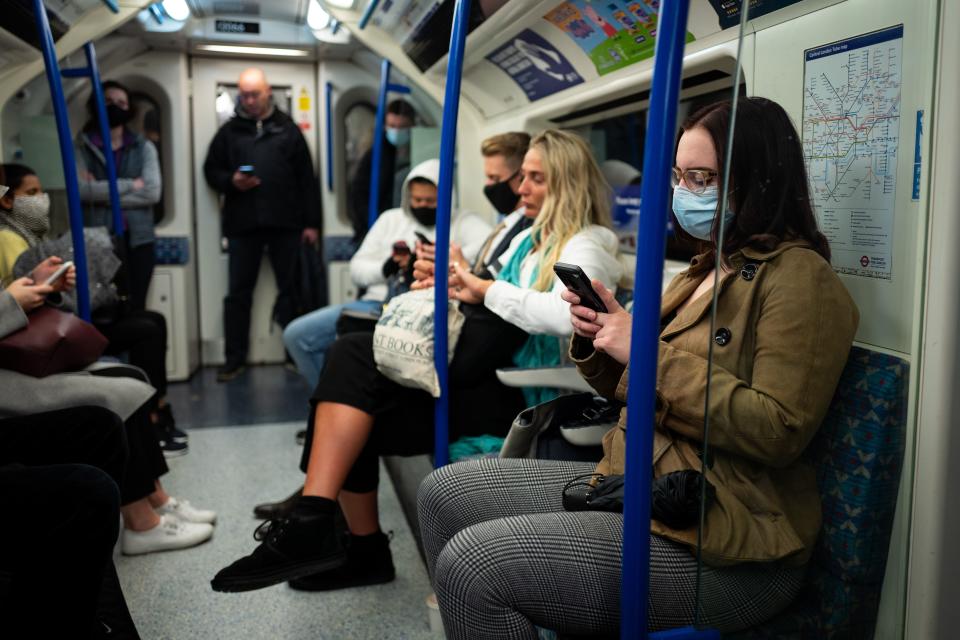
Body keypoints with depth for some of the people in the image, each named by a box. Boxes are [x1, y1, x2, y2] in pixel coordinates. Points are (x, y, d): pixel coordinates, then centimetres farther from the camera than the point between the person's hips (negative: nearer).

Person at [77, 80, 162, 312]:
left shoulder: (144, 147, 8)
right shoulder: (83, 147, 5)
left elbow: (153, 192, -6)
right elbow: (81, 189, -11)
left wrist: (101, 193, -7)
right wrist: (130, 184, -9)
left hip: (138, 239, 1)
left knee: (135, 307, 3)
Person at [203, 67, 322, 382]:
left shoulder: (288, 129, 8)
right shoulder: (229, 131, 12)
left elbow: (306, 178, 5)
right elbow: (211, 171, 14)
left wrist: (312, 222, -1)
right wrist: (231, 181, -9)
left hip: (285, 222, -1)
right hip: (242, 223, 1)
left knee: (291, 289, 5)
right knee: (238, 292, 4)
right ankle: (235, 358, 11)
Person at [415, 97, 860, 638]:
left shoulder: (799, 276, -11)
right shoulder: (710, 266, 14)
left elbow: (779, 430, -21)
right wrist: (598, 339, -1)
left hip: (720, 543, -9)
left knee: (474, 563, -21)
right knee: (444, 493, 6)